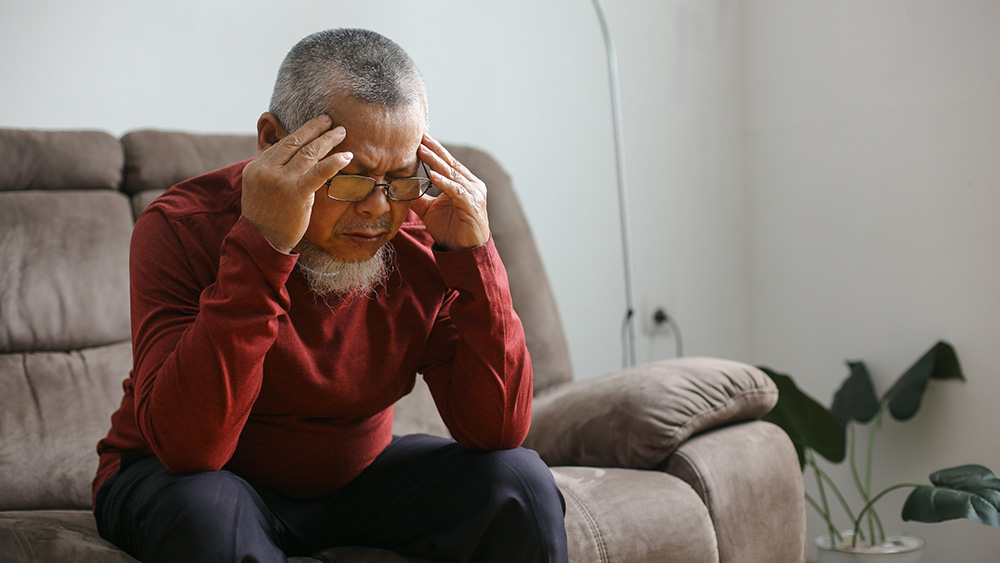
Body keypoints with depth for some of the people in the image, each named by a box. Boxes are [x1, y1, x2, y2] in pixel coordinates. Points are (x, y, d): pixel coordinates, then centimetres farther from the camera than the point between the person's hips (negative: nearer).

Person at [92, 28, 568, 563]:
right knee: (207, 510, -35)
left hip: (352, 476, 2)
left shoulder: (424, 239, -11)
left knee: (520, 482, -20)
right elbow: (188, 445, -34)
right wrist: (262, 247, -41)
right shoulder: (182, 229, -22)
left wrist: (473, 256, -25)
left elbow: (497, 431, -15)